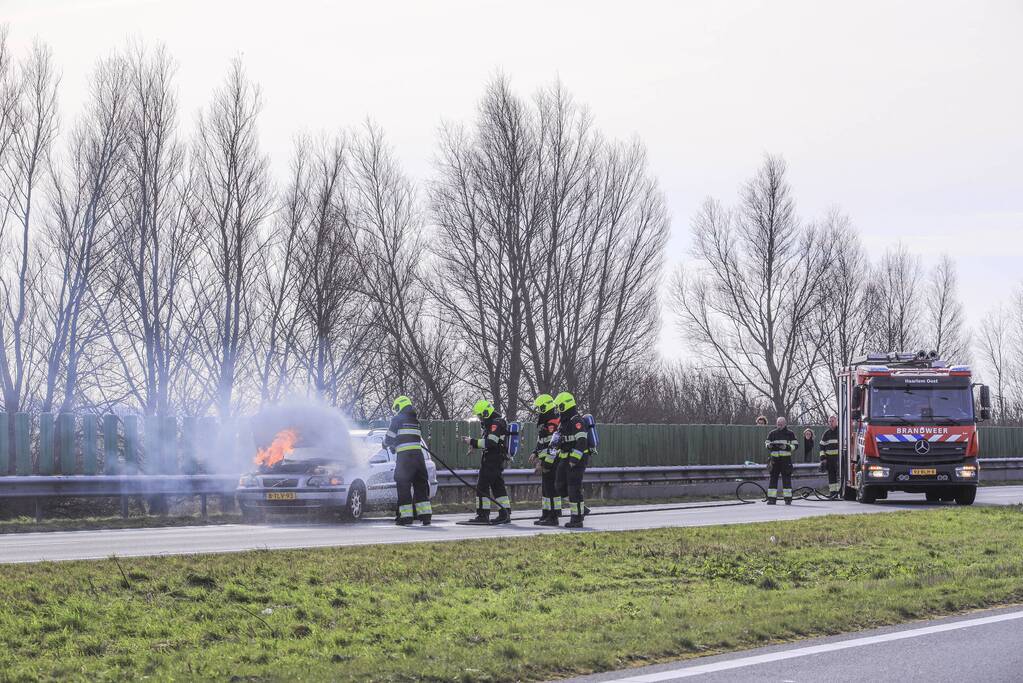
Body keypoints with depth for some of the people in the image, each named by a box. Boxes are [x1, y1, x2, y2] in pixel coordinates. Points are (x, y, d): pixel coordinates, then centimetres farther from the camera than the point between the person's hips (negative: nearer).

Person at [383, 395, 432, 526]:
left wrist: (386, 444, 24)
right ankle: (426, 516, 6)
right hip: (418, 455, 5)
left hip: (404, 457, -5)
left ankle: (406, 516, -2)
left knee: (404, 486, 0)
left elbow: (389, 438, 0)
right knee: (420, 486, 10)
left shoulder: (397, 419, 1)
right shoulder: (416, 420, 20)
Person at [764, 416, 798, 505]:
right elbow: (766, 443, 14)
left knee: (786, 478, -3)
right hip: (775, 459, 2)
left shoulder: (790, 433, 4)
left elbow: (795, 445, 1)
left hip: (786, 459, -2)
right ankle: (771, 498, 3)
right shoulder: (772, 434, 12)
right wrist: (769, 445, -10)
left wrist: (787, 447, -16)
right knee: (773, 478, 0)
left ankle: (788, 498, 1)